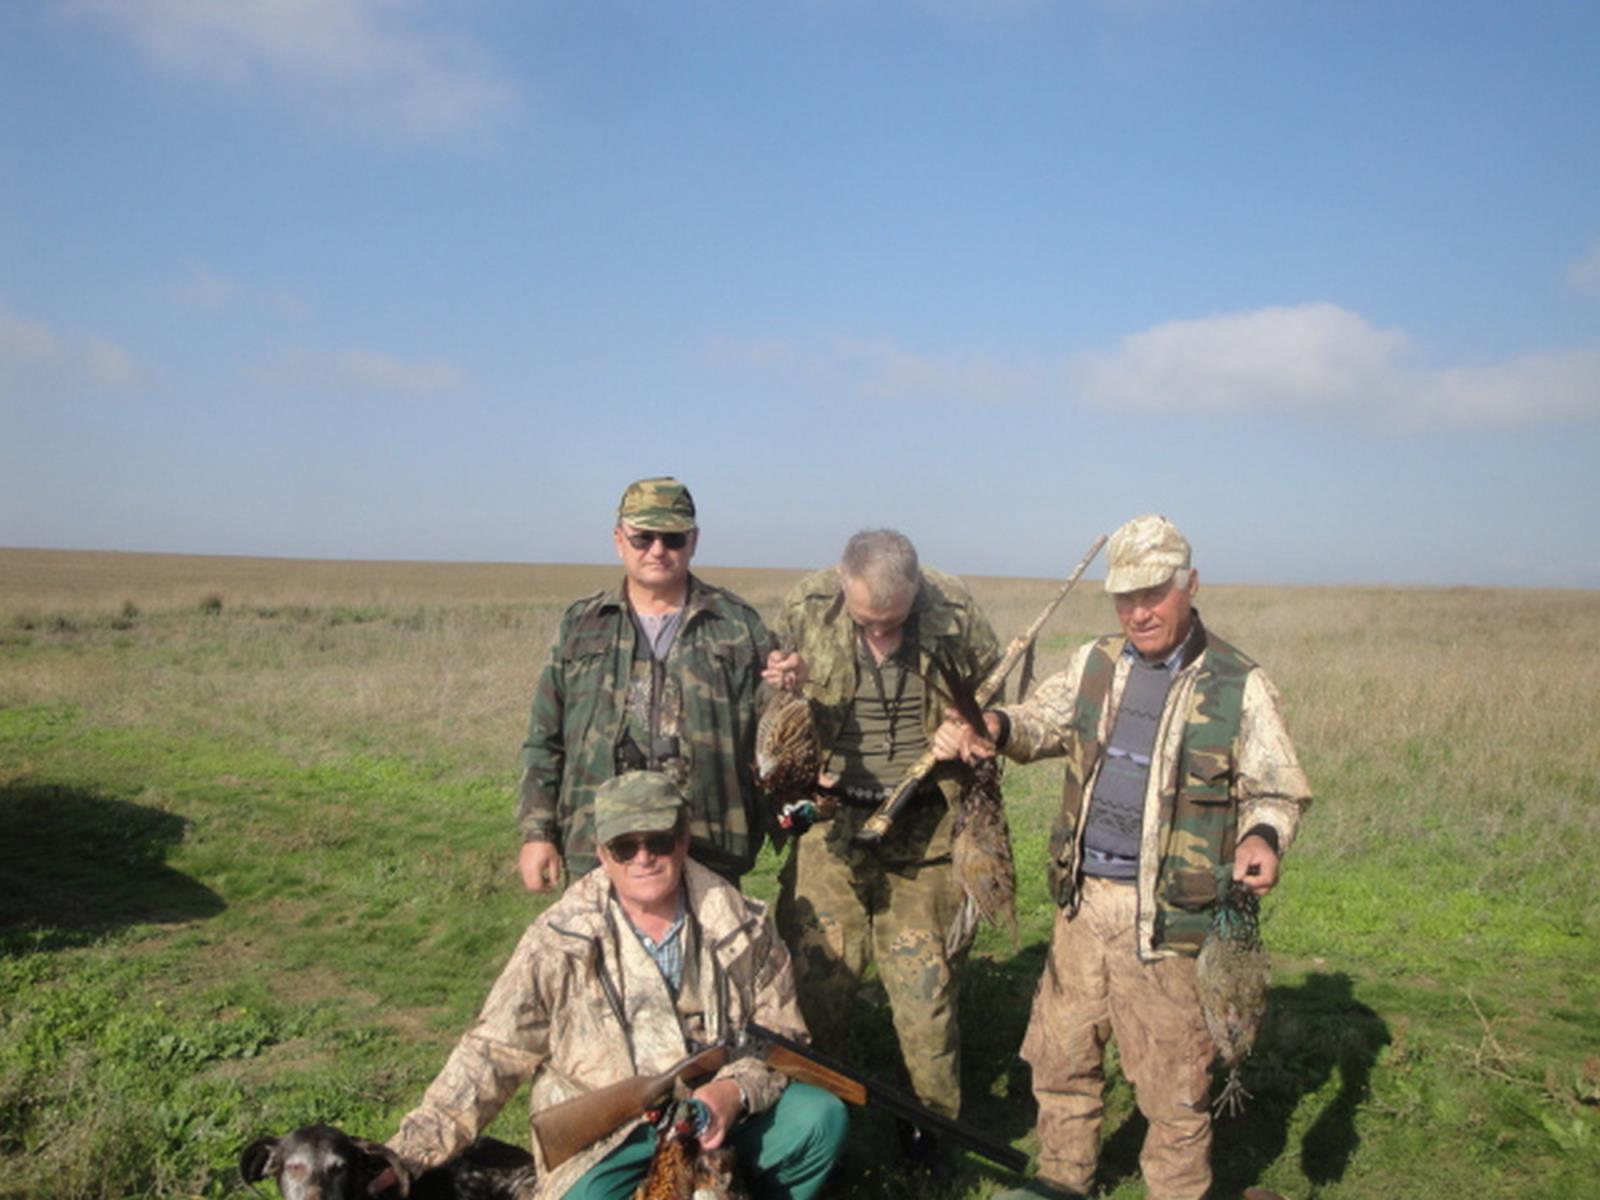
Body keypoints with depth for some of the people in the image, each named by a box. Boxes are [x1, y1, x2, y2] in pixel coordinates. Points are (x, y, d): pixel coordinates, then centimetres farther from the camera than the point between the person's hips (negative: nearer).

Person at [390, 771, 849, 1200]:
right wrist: (409, 1153, -12)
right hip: (604, 1138, -1)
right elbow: (491, 1054, -4)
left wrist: (736, 1091, -19)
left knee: (820, 1118, -22)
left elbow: (781, 1034, 3)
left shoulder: (742, 926, -2)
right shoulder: (558, 940, -7)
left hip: (719, 1112, 2)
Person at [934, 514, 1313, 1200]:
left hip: (1167, 918, -5)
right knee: (1058, 1054, 18)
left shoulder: (1238, 686, -6)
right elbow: (1042, 723, 12)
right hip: (1083, 904, 5)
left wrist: (1263, 835, -24)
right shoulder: (1095, 665, 7)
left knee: (1172, 1079, 5)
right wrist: (997, 728, -10)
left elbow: (1277, 790, -2)